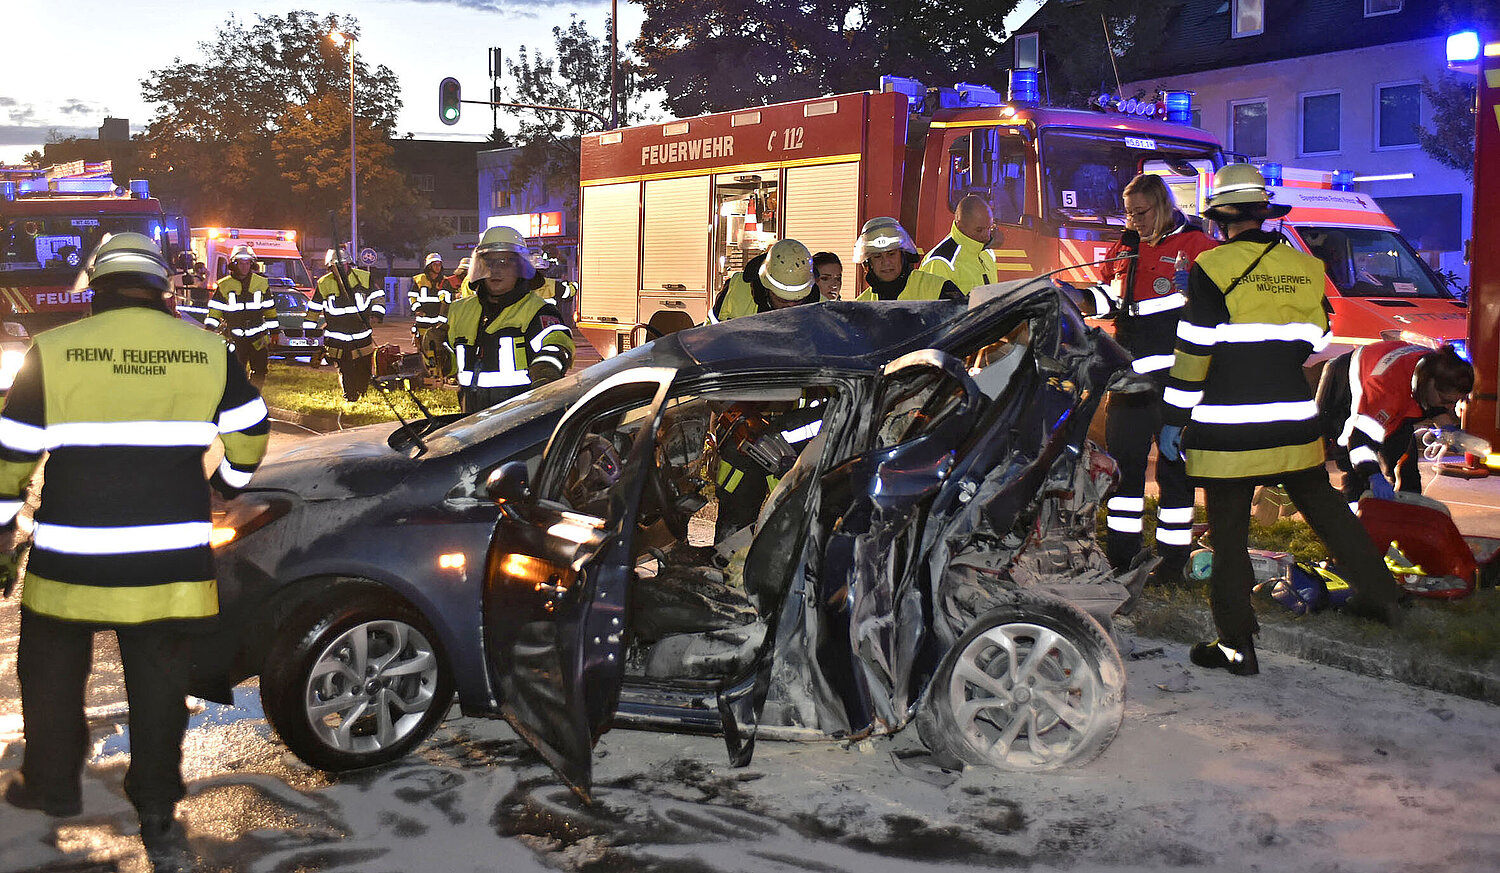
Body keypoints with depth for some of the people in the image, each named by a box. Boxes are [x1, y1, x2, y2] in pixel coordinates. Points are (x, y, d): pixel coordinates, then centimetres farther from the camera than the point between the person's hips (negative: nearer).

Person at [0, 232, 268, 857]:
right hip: (171, 564, 1)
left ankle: (50, 784, 36)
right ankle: (157, 810, 19)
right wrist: (227, 483, 30)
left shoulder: (52, 352, -7)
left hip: (70, 562, -1)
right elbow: (251, 435, 11)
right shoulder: (209, 353, -2)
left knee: (52, 674, 21)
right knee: (159, 683, 12)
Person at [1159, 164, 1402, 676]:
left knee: (1229, 532, 3)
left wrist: (1173, 417, -4)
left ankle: (1236, 645, 7)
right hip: (1295, 421, 5)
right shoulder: (1306, 268, 6)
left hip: (1227, 429, -5)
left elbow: (1193, 351, -11)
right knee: (1324, 506, 23)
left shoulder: (1212, 268, -10)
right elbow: (1313, 344, 14)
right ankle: (1378, 593, 32)